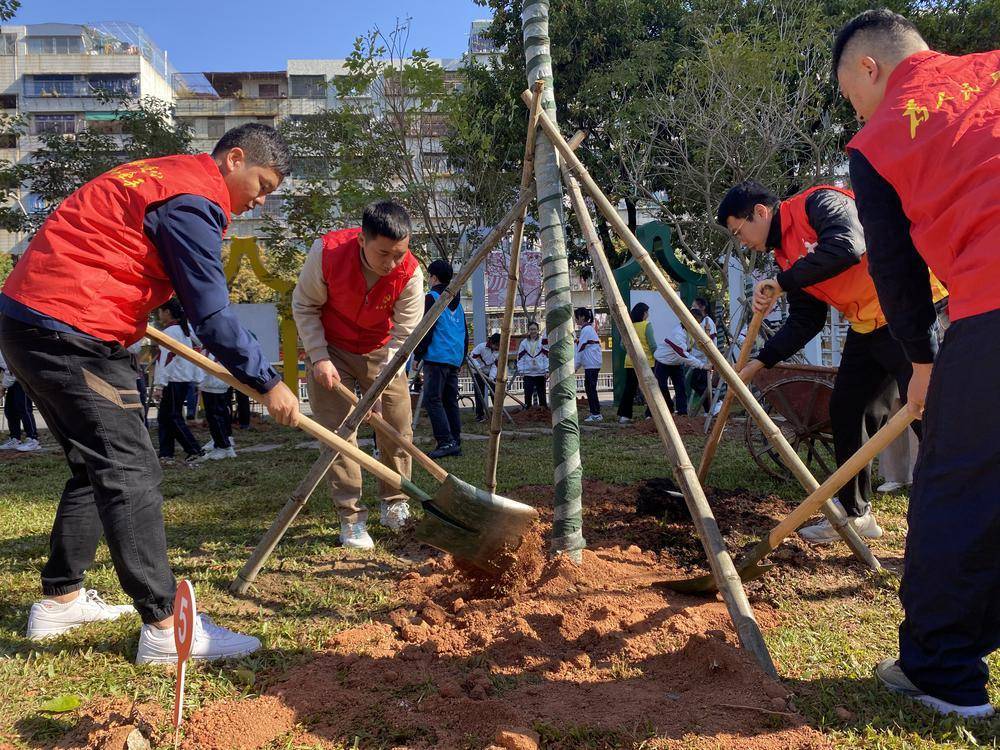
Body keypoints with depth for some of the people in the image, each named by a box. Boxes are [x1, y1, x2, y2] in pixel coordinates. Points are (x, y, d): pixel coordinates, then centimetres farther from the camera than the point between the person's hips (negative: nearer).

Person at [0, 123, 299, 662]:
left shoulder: (161, 174, 19)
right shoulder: (192, 199, -13)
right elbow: (211, 316, -16)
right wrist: (267, 384, -11)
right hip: (69, 334, -10)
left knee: (97, 467, 17)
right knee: (131, 472, -11)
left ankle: (61, 599, 27)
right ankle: (165, 626, -9)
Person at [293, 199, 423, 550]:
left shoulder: (410, 273, -26)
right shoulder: (327, 251, -28)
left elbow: (404, 335, -20)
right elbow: (304, 306, -13)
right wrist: (319, 358, -20)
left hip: (382, 351, 2)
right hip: (330, 349, -1)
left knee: (399, 429, 1)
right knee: (337, 432, -7)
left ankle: (395, 507, 20)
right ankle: (352, 519, 2)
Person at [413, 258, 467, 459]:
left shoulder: (432, 298, -4)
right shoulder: (457, 302, 19)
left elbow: (426, 330, -10)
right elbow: (465, 332, 21)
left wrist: (417, 356, -5)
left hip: (436, 358, -8)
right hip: (455, 359, 8)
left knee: (432, 399, -9)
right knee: (450, 401, 9)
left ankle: (446, 442, -18)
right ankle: (456, 444, 9)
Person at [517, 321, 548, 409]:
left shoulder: (543, 341, 3)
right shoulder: (524, 342, 6)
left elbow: (547, 356, 1)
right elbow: (520, 357, 6)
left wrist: (547, 370, -6)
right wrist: (520, 371, -1)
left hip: (540, 373, -1)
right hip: (528, 373, 1)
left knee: (542, 394, 7)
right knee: (528, 395, 2)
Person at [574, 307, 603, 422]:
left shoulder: (586, 330, -12)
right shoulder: (589, 328, 17)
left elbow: (580, 349, -12)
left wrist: (575, 366, -8)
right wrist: (577, 365, 18)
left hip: (591, 364, -10)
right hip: (591, 364, 10)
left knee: (591, 388, -7)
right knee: (589, 387, 11)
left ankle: (596, 414, -5)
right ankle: (594, 412, 15)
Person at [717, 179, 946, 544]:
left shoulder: (818, 202, -11)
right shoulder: (787, 256, 13)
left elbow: (847, 247, -31)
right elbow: (805, 322, 14)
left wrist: (780, 282, -24)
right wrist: (757, 363, 8)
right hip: (866, 327, 10)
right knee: (844, 409, 10)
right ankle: (854, 513, 23)